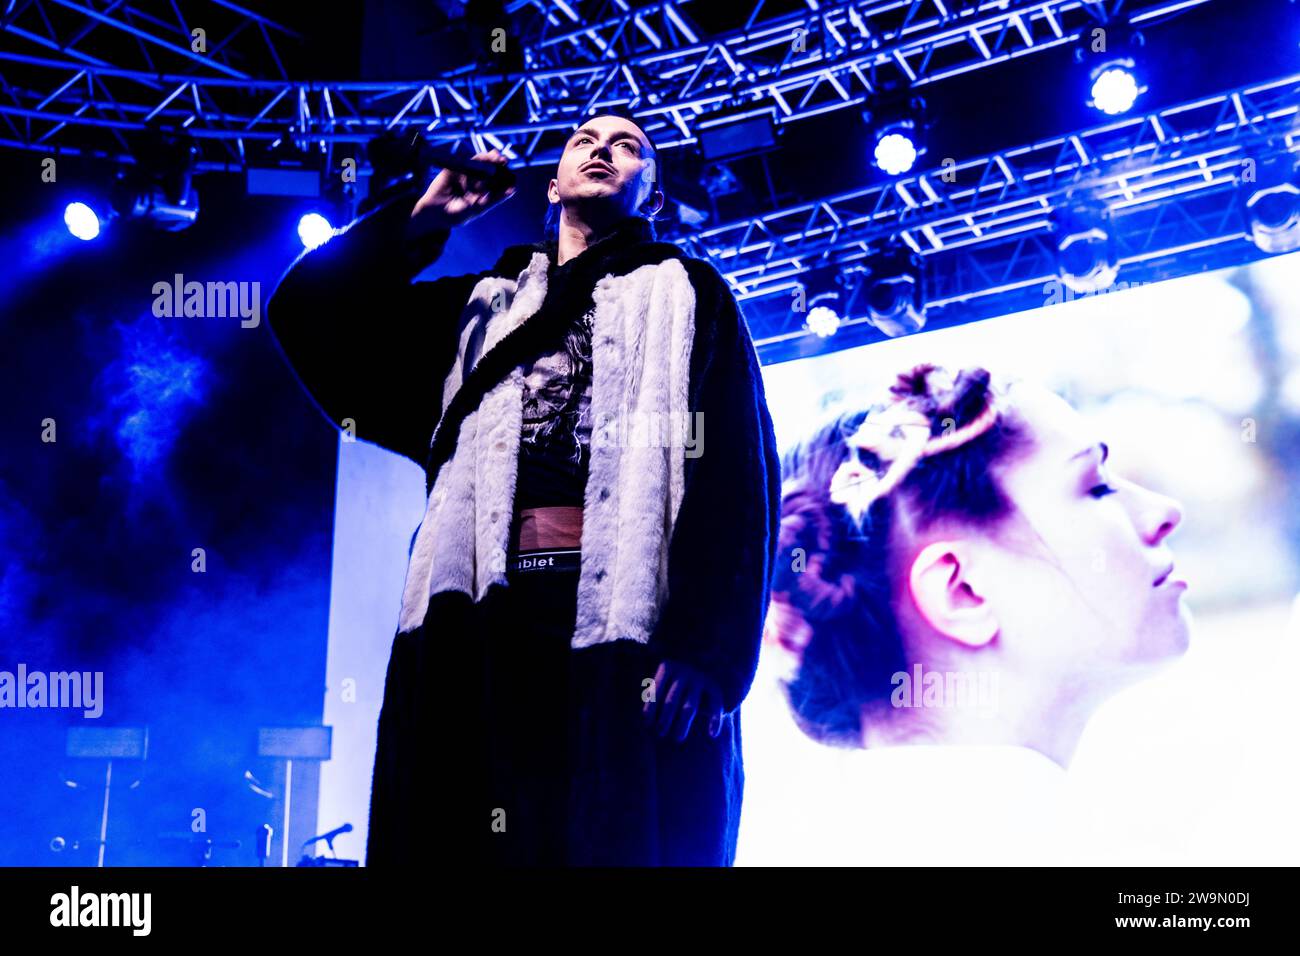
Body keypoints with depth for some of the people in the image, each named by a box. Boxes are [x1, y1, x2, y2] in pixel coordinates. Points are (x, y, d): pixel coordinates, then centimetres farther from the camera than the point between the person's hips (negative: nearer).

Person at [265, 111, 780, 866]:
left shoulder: (683, 292, 17)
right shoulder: (482, 303, 28)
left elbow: (739, 471, 3)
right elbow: (310, 312, 22)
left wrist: (711, 647, -11)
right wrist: (427, 217, 19)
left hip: (630, 615, -3)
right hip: (478, 614, 3)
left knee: (622, 843, -7)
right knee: (454, 841, -2)